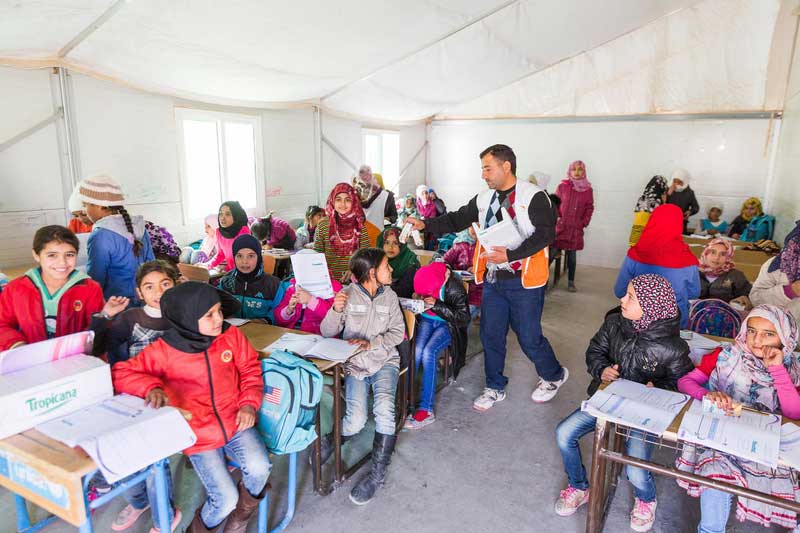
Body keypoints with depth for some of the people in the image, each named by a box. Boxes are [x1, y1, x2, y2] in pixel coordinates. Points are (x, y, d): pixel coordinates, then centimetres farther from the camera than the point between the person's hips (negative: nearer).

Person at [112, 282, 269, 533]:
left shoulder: (231, 336, -5)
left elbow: (250, 370, 6)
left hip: (236, 423, 2)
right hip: (199, 436, -2)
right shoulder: (163, 351, -12)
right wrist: (151, 386, -26)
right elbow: (121, 372, -8)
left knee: (259, 469, -22)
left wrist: (249, 403, -7)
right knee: (226, 499, -12)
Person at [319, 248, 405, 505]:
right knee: (356, 421, -20)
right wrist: (336, 309, -22)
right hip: (354, 362, -1)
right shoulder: (348, 294, -4)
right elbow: (327, 333, -2)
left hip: (384, 360, 2)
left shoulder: (390, 296, 4)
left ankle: (378, 472, -10)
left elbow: (397, 332, 2)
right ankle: (330, 442, 14)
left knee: (384, 408, -26)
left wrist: (371, 343, -15)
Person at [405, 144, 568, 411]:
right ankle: (495, 387, 29)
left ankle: (554, 375, 33)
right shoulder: (483, 199, 8)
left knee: (529, 337, 3)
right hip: (492, 279, 6)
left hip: (523, 280, -6)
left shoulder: (533, 196, -11)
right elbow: (457, 220, 11)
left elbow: (545, 233, -18)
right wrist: (425, 224, -1)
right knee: (490, 334, 10)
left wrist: (510, 255, -25)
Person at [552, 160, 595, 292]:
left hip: (576, 228, 2)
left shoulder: (588, 189, 5)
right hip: (560, 226, -2)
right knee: (552, 252, -7)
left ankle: (571, 282, 17)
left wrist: (584, 222, -2)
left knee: (572, 255, 8)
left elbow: (589, 208, 8)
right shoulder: (562, 186, 0)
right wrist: (556, 217, -8)